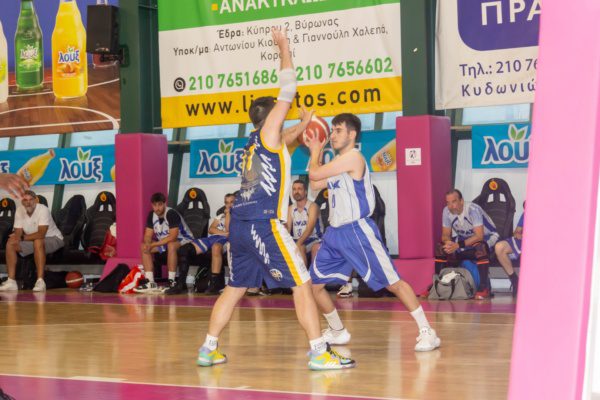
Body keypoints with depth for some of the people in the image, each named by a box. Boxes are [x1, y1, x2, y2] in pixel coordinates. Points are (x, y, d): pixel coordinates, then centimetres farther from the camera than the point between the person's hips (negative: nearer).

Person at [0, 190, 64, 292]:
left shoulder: (43, 210, -24)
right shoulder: (19, 211, -6)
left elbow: (41, 234, -31)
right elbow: (18, 233, -7)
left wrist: (23, 237, -22)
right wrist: (15, 238, -32)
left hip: (53, 239, -6)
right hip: (33, 240, 6)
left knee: (37, 242, -38)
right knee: (10, 244, -11)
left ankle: (40, 281, -40)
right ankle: (11, 281, -14)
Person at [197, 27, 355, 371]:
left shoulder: (256, 144, 20)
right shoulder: (268, 133, 0)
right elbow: (288, 90, -2)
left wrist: (302, 127, 44)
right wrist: (284, 48, 5)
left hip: (240, 225, 8)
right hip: (264, 224, -8)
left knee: (235, 288, 17)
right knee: (302, 284, -5)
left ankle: (209, 349, 17)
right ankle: (319, 353, -9)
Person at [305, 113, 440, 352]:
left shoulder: (353, 157, -13)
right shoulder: (338, 162, 16)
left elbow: (314, 174, -15)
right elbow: (315, 184, 20)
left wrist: (315, 153, 6)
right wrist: (316, 151, 16)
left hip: (357, 230, -9)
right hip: (335, 232, 9)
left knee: (392, 282, -9)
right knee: (313, 284, 8)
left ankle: (427, 332, -6)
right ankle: (338, 332, 24)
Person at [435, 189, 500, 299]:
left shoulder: (473, 209, -29)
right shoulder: (447, 211, -12)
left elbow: (479, 236, -34)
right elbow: (445, 234, -6)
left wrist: (458, 245, -41)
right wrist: (448, 242, -31)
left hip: (486, 236, -6)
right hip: (465, 237, 6)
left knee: (480, 248, -40)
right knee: (440, 248, -11)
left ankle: (484, 288, -34)